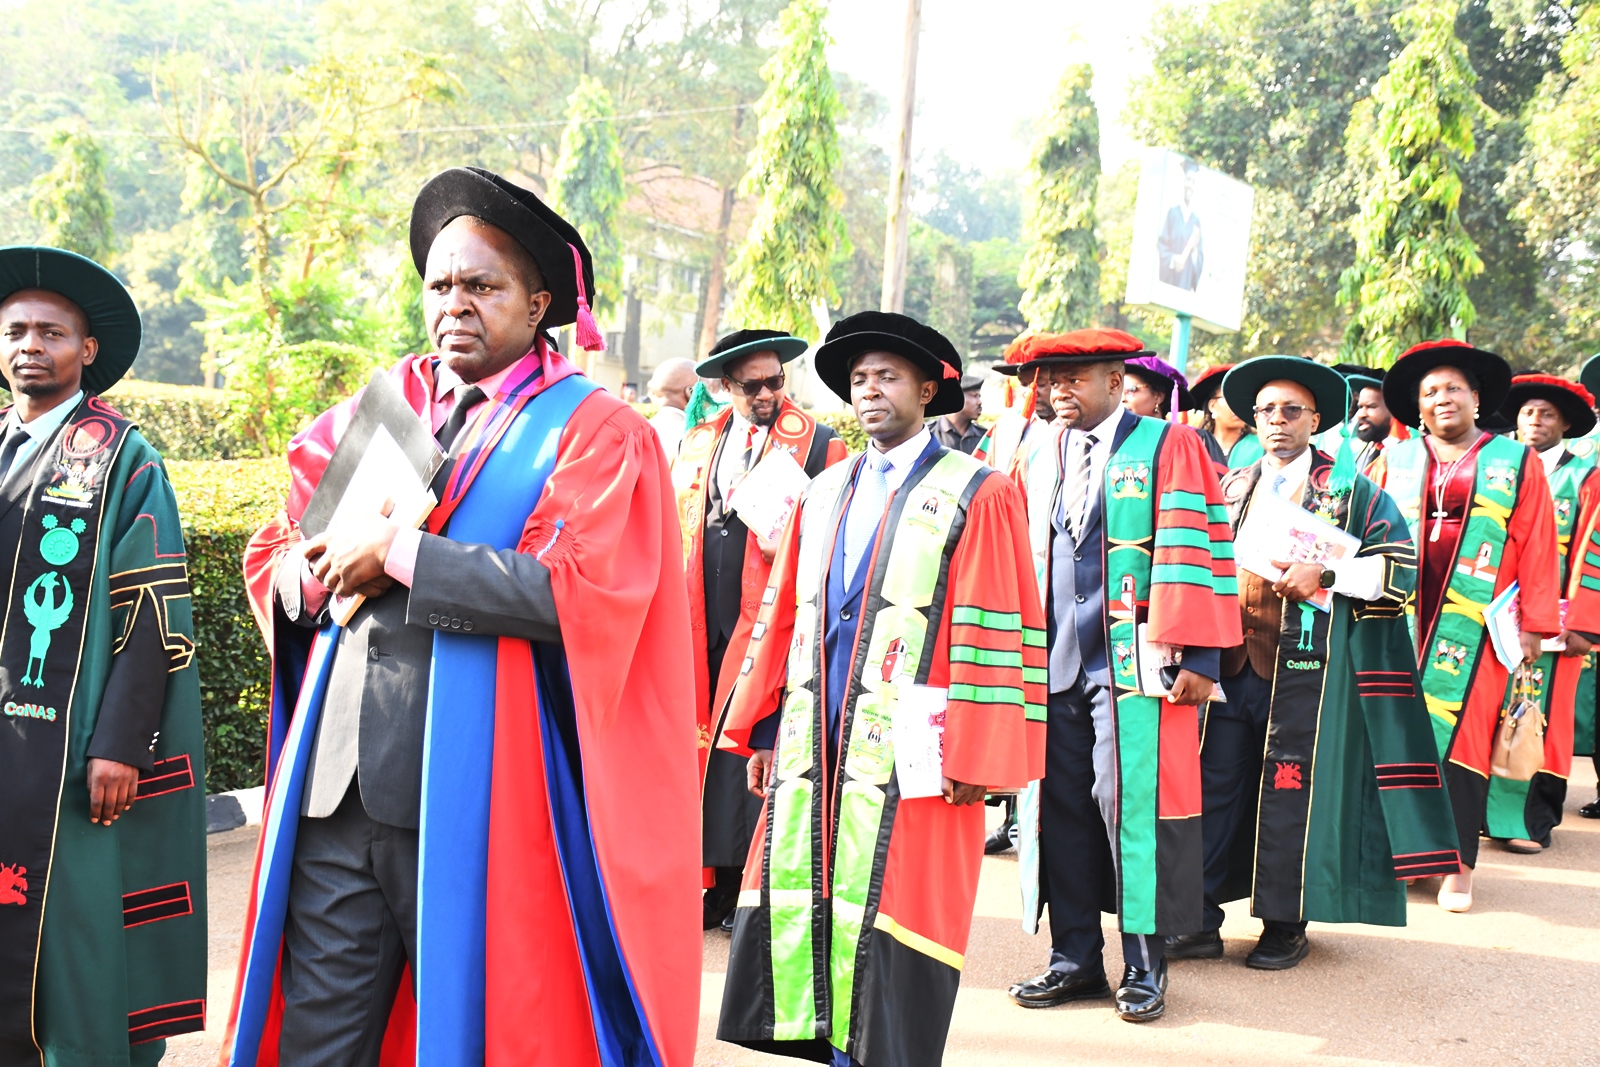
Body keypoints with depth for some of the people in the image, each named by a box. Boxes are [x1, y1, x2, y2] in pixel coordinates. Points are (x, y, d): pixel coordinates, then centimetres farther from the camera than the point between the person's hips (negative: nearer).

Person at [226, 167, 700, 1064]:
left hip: (471, 801, -5)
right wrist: (323, 572, -6)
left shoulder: (590, 431, -2)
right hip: (334, 785, 5)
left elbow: (581, 589, -16)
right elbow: (272, 555, 17)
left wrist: (400, 554, -13)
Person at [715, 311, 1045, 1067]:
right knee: (798, 905, 6)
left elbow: (995, 637, -7)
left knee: (890, 924, -3)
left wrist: (975, 760, -11)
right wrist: (764, 728, 10)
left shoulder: (976, 496, -2)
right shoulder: (824, 494, 16)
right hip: (814, 749, 6)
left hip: (909, 753, -5)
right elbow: (782, 616, 16)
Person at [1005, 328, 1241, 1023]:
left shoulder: (1169, 448, -1)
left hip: (1134, 665, -5)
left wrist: (1198, 656, -11)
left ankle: (1144, 967, 10)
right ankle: (1075, 961, 19)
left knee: (1131, 802, -4)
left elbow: (1193, 551, -6)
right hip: (1053, 665, 5)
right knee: (1061, 807, 7)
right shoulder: (1040, 458, 15)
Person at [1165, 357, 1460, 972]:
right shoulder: (1229, 489, 16)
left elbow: (1401, 565, -4)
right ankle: (1203, 920, 10)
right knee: (1213, 783, 2)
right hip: (1230, 660, 4)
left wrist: (1325, 575, -15)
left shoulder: (1349, 489, 4)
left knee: (1291, 786, 0)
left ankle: (1286, 924, 13)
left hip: (1305, 665, -4)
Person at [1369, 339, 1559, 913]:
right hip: (1401, 620, 2)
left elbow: (1536, 546, 5)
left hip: (1473, 625, -2)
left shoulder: (1516, 462, 9)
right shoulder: (1394, 461, 14)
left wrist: (1533, 623, -1)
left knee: (1459, 735, -6)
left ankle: (1457, 866, 1)